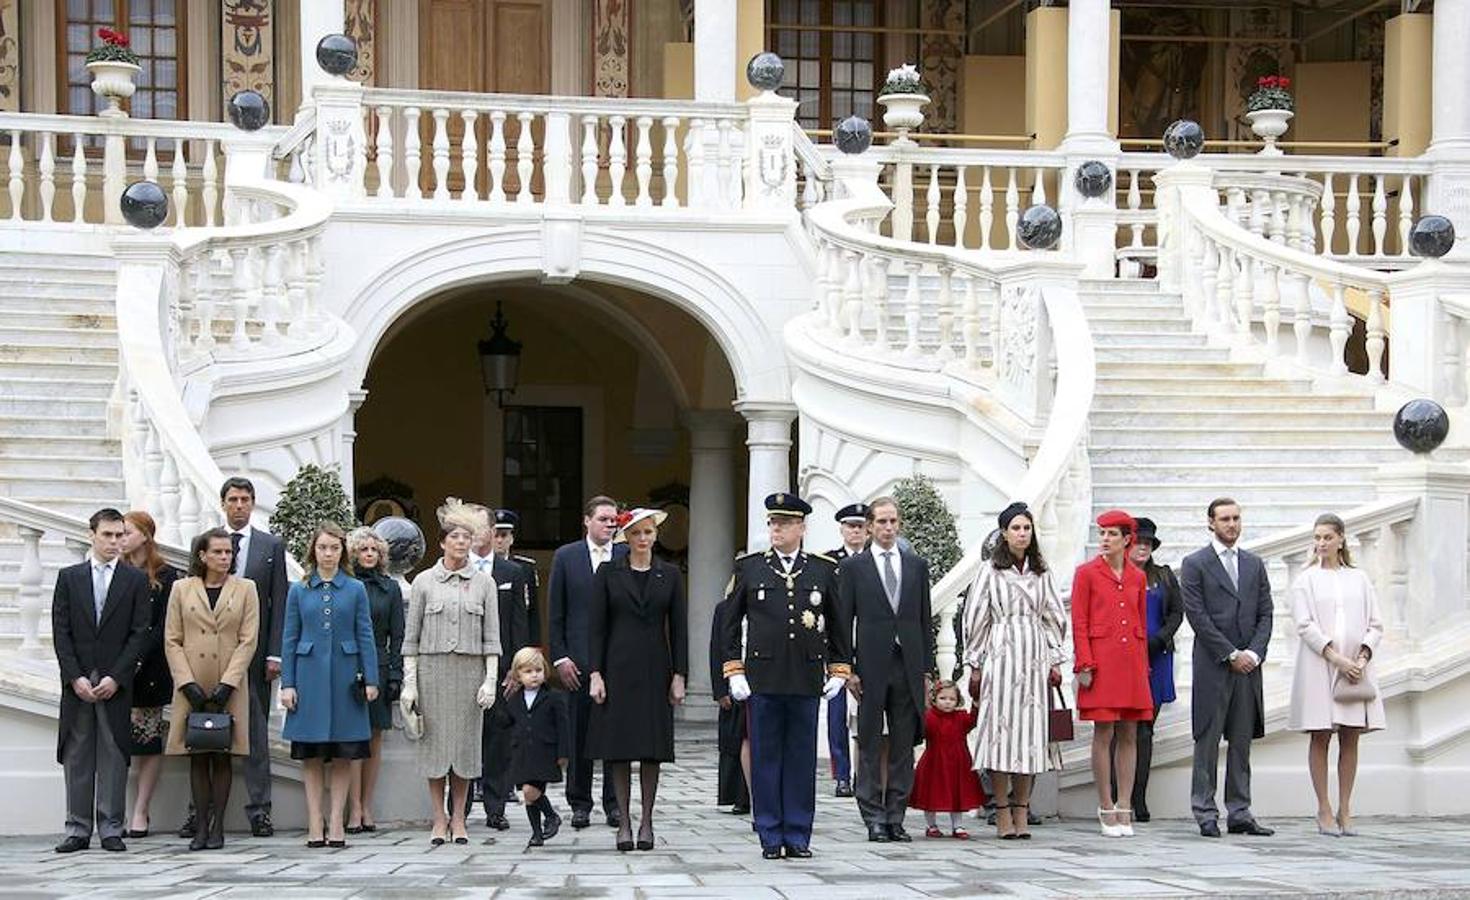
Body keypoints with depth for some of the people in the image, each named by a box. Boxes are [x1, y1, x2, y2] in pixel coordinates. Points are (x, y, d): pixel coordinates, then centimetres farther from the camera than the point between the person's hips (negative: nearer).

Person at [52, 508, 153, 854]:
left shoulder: (136, 579, 5)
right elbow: (60, 632, 4)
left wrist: (116, 677, -9)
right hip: (77, 681, 1)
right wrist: (75, 677, -7)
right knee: (77, 757, 2)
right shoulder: (69, 577, 9)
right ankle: (78, 829, 6)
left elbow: (139, 633, 0)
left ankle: (111, 829, 4)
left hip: (116, 683, -1)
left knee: (114, 756, 0)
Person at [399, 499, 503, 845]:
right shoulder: (424, 581, 5)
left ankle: (458, 819, 11)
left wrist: (491, 679, -3)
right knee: (435, 740, 0)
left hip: (470, 669, 1)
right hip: (432, 668, -1)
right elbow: (411, 637, 4)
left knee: (466, 740, 2)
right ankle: (439, 820, 7)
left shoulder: (484, 583, 7)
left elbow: (492, 636, 5)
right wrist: (409, 682, -2)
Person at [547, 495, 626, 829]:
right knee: (579, 734, 3)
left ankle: (614, 803, 9)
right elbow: (556, 614, 5)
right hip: (579, 660, 0)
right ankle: (580, 804, 11)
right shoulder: (566, 557, 6)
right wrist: (560, 657, -3)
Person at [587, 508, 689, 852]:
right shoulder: (608, 574, 3)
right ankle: (624, 821, 6)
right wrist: (595, 673, -7)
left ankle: (647, 820, 9)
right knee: (618, 746, 0)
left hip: (655, 669, 1)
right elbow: (595, 626, 1)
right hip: (618, 668, -1)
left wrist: (679, 675, -1)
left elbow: (679, 628, 5)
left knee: (653, 747, 2)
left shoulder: (670, 575, 6)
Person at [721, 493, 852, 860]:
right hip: (763, 677, 0)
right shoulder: (748, 567, 6)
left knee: (802, 758, 4)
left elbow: (838, 623, 12)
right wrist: (734, 671, 1)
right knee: (765, 758, 2)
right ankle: (770, 838, 9)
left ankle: (798, 837, 11)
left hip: (807, 677, 0)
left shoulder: (824, 570, 7)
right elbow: (731, 622, 8)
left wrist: (839, 671, 6)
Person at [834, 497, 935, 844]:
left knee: (903, 747, 5)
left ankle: (896, 817, 11)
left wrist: (927, 669, 6)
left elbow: (925, 620, 12)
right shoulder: (853, 567, 3)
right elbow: (843, 622, 2)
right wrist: (848, 669, -5)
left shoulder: (917, 565, 12)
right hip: (871, 668, -3)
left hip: (908, 668, 3)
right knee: (870, 747, 0)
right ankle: (874, 819, 5)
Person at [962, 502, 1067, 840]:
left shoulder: (1042, 573, 13)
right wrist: (975, 666, 1)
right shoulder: (990, 572, 3)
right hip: (1000, 656, -3)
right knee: (1001, 726, -6)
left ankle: (1022, 812, 6)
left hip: (1034, 658, 3)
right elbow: (976, 619, 4)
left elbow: (1054, 618, 15)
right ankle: (1002, 814, -2)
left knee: (1030, 730, 1)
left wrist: (1055, 660, 8)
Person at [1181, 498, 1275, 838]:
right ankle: (1206, 814, 0)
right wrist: (1231, 654, -11)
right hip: (1212, 666, -5)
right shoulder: (1195, 564, 0)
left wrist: (1254, 652, -4)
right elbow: (1197, 616, -7)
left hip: (1248, 664, 5)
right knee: (1208, 741, -3)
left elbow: (1265, 614, 12)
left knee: (1242, 742, 6)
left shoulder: (1254, 564, 15)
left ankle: (1240, 813, 9)